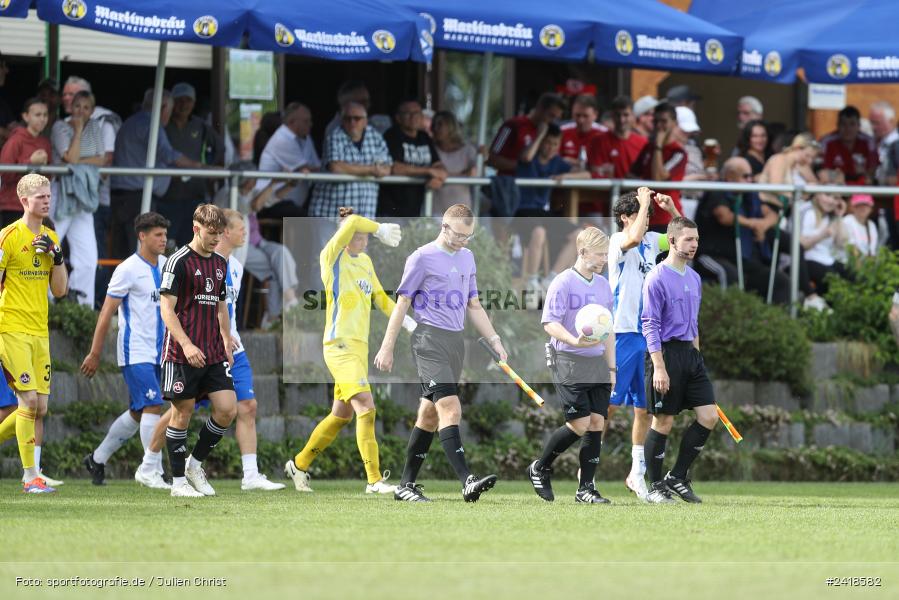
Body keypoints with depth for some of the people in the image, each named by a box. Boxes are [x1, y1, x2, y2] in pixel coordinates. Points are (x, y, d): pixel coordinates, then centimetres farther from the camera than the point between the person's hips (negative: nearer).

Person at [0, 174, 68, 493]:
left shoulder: (50, 238, 13)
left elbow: (59, 290, 14)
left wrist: (57, 258, -2)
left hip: (39, 332, 7)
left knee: (39, 407, 3)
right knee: (29, 399, -13)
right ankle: (31, 477, -10)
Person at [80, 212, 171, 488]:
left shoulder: (166, 265, 10)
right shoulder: (128, 269, -11)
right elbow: (106, 313, -9)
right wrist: (95, 354, -9)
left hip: (156, 352, 8)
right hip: (135, 352, -8)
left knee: (137, 413, 12)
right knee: (153, 406, -16)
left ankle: (98, 459, 26)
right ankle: (153, 472, -13)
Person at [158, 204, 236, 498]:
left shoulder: (220, 264, 14)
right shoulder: (179, 261, -8)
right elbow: (167, 309, -12)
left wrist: (227, 345, 18)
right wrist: (186, 345, -22)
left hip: (214, 353, 6)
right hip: (182, 354, -6)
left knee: (228, 409, -4)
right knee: (183, 412, -2)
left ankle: (196, 463, 15)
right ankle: (178, 481, 7)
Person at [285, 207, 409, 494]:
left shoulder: (365, 262, 17)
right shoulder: (332, 258, -7)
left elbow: (379, 297, 28)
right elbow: (352, 223, -21)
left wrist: (403, 319, 18)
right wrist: (380, 229, -8)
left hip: (359, 346, 9)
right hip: (340, 344, -9)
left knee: (342, 414, 14)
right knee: (366, 409, -18)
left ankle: (298, 465, 30)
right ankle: (374, 480, -20)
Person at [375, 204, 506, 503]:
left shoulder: (467, 258, 16)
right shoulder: (422, 258, -5)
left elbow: (473, 306, 23)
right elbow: (402, 302, -4)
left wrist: (494, 340, 15)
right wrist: (387, 348, -6)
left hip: (456, 342, 7)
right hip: (430, 340, -7)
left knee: (430, 415, 9)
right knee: (450, 408, -19)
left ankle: (407, 485, 15)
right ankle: (467, 481, -29)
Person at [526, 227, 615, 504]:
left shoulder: (603, 286, 14)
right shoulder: (563, 283, -9)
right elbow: (550, 323, -15)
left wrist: (611, 367, 20)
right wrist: (574, 341, -32)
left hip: (597, 363, 7)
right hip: (569, 363, -7)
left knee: (597, 422, 0)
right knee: (580, 423, -12)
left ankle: (586, 488, 5)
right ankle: (540, 468, 9)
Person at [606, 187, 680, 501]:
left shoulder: (652, 241, 12)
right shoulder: (618, 240, -8)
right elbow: (634, 238, -30)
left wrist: (671, 209, 7)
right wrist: (644, 202, -19)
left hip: (648, 334, 7)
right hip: (623, 333, -7)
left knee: (645, 407, 6)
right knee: (610, 403, -5)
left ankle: (637, 474, 12)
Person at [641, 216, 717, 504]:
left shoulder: (694, 279, 14)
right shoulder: (657, 278, -10)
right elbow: (650, 325, -13)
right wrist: (659, 367, -19)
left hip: (690, 354, 8)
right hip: (667, 353, -8)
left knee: (709, 416, 0)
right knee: (663, 422, -2)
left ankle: (678, 477, 10)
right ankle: (656, 487, 8)